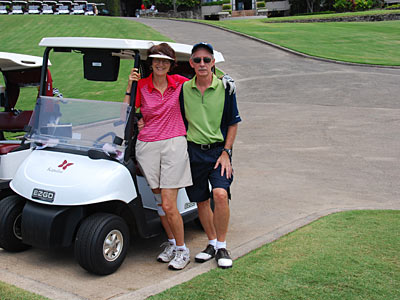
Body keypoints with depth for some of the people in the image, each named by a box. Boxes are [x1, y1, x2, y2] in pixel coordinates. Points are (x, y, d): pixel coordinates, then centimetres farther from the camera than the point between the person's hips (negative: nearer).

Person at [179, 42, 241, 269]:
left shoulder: (225, 88, -3)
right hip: (193, 151, 3)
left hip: (218, 150, -2)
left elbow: (233, 124, 2)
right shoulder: (183, 89, 3)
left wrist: (226, 152, -5)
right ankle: (212, 243, 26)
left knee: (221, 194, -20)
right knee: (201, 201, 8)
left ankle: (222, 246, -4)